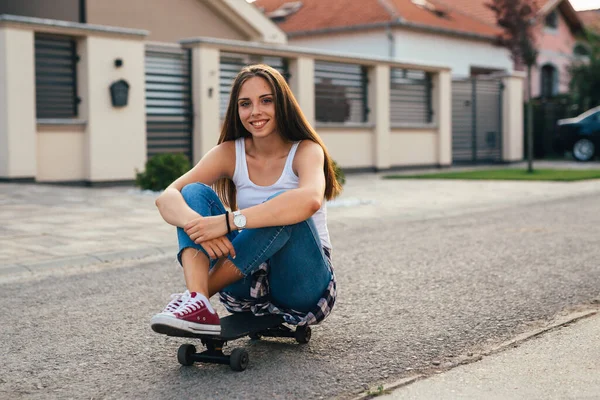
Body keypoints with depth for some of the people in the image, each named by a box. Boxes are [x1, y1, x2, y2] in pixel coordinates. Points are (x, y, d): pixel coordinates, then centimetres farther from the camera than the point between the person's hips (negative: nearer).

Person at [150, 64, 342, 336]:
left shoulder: (306, 150, -10)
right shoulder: (229, 153, 0)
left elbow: (310, 200, -35)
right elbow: (167, 197, -14)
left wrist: (228, 221, -40)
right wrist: (195, 222, -38)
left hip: (304, 282, -3)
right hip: (250, 278, 4)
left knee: (285, 207, -32)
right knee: (195, 192, -14)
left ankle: (198, 292, -24)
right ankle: (197, 303, -37)